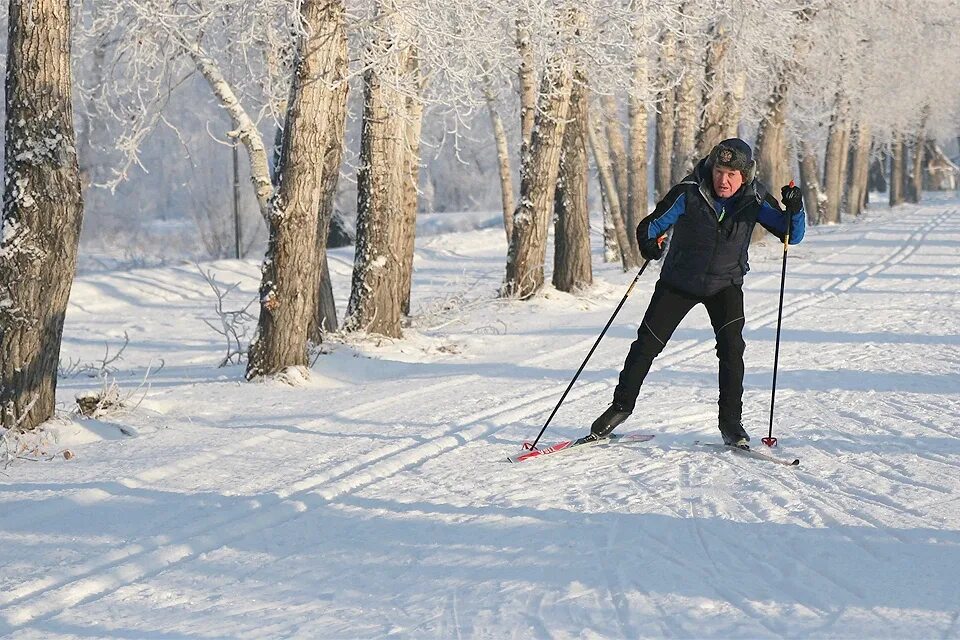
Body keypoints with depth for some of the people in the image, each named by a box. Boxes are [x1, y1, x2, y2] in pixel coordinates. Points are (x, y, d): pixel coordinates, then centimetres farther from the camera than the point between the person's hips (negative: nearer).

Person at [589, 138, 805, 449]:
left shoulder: (754, 199, -14)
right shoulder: (689, 193, -20)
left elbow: (791, 236, -9)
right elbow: (652, 224, -15)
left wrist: (794, 210, -29)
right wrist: (648, 241, -37)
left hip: (725, 285, 0)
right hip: (679, 281, 0)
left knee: (731, 348, -18)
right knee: (647, 344, 0)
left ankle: (731, 422, -8)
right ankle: (621, 406, 19)